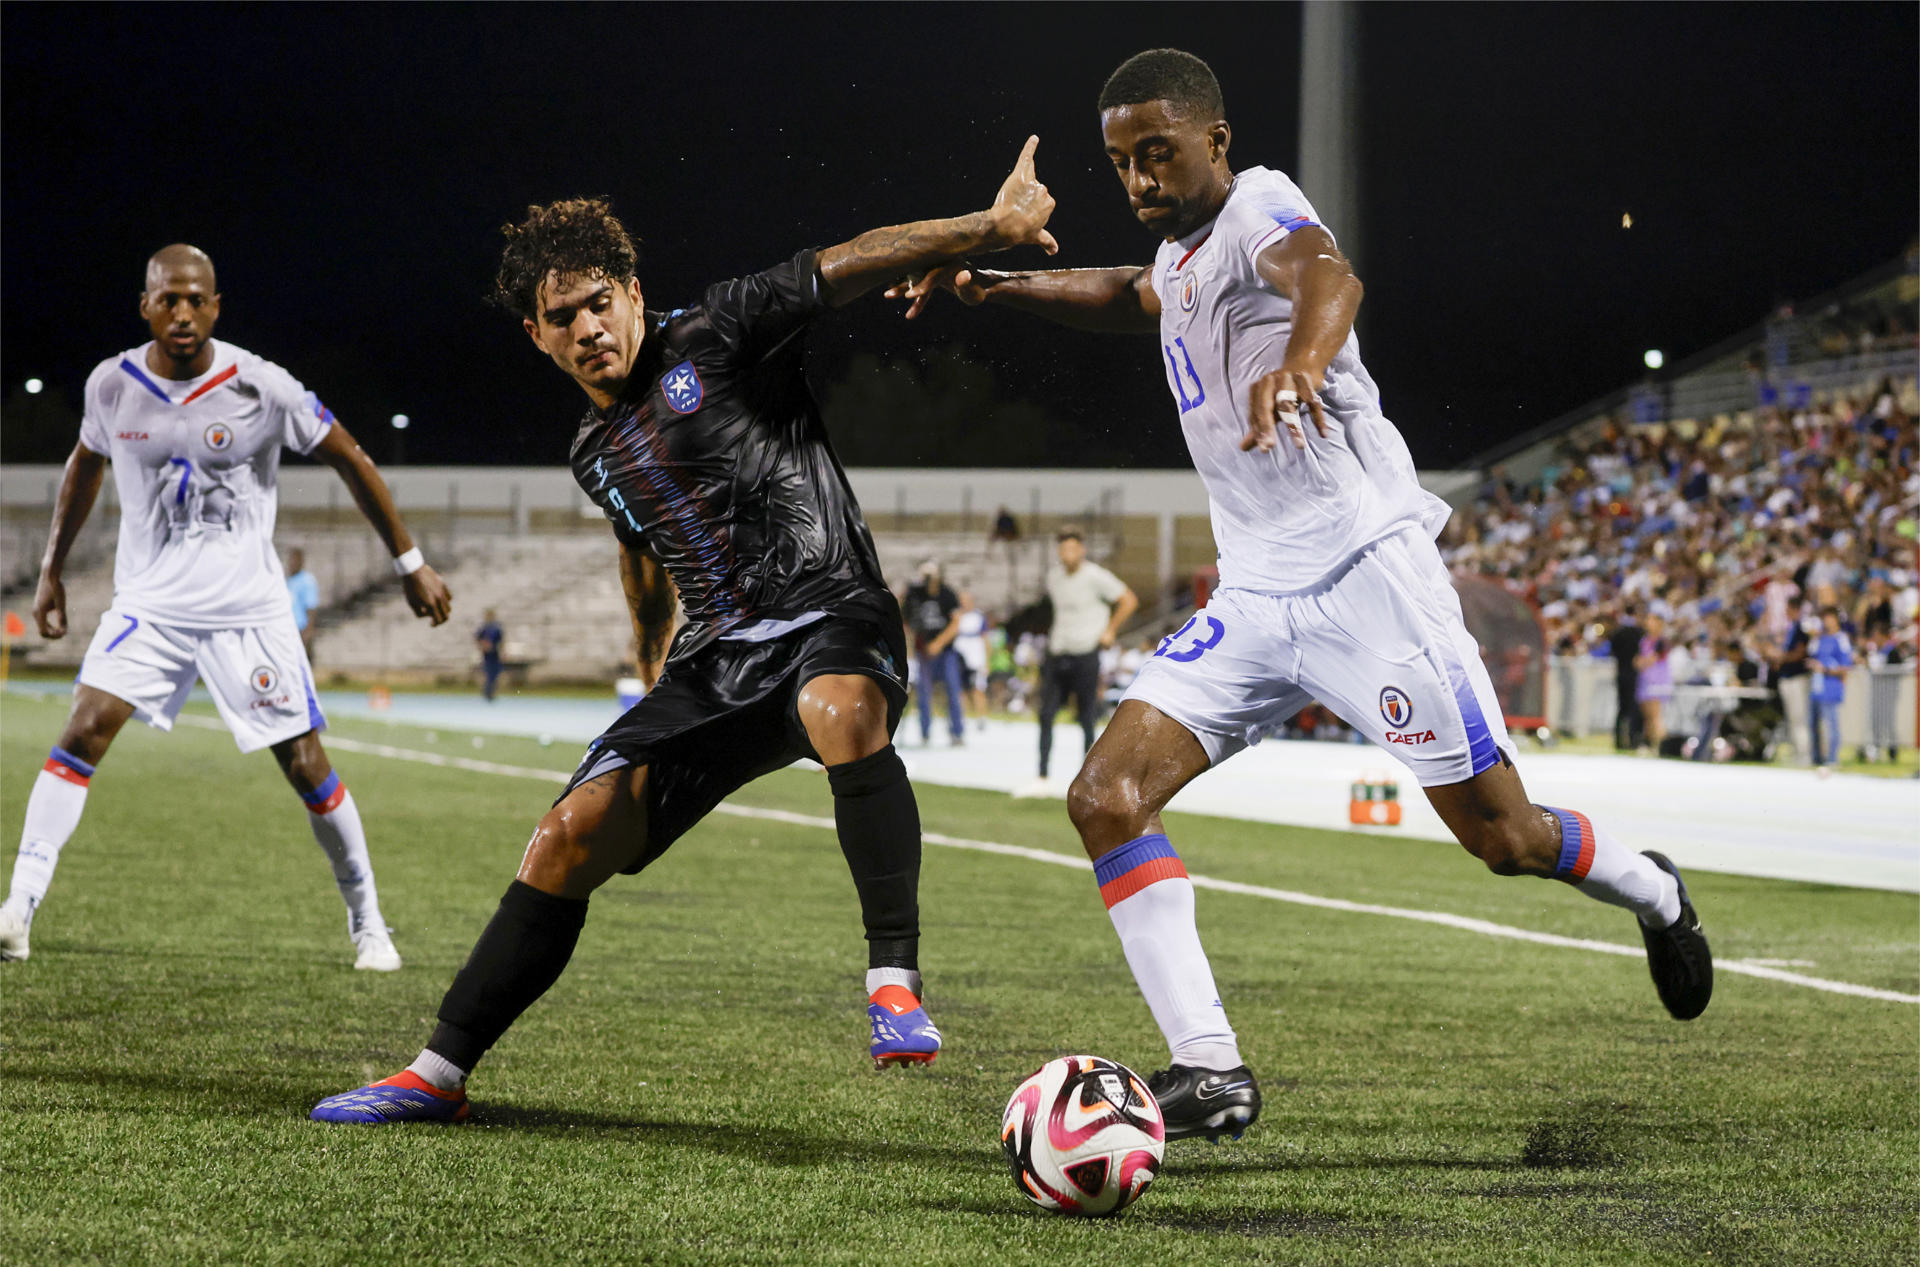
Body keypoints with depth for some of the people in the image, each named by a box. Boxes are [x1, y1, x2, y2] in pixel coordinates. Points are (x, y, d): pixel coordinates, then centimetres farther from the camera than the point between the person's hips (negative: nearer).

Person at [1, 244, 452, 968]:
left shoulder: (259, 387, -12)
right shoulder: (112, 385, -4)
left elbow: (351, 463, -1)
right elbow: (86, 465, 18)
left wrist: (410, 564, 2)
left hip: (248, 608, -1)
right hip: (149, 602, 2)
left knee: (305, 765, -1)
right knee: (83, 730, -17)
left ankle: (366, 920, 15)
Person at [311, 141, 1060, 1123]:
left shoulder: (717, 335, -3)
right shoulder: (597, 456, 16)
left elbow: (847, 266, -12)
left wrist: (991, 226, -23)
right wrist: (655, 662, 46)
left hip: (830, 615, -6)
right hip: (714, 662, 6)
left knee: (842, 712, -42)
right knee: (568, 840, -6)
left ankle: (894, 979, -33)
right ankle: (437, 1074, 2)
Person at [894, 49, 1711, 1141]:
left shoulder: (1259, 207, -11)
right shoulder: (1184, 250, 15)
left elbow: (1330, 275, -36)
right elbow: (1136, 296, 42)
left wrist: (1303, 359, -59)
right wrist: (992, 286, 28)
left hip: (1367, 570, -8)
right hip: (1256, 599, 8)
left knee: (1503, 836, -2)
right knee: (1108, 798, -10)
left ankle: (1655, 896, 31)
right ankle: (1211, 1072, -12)